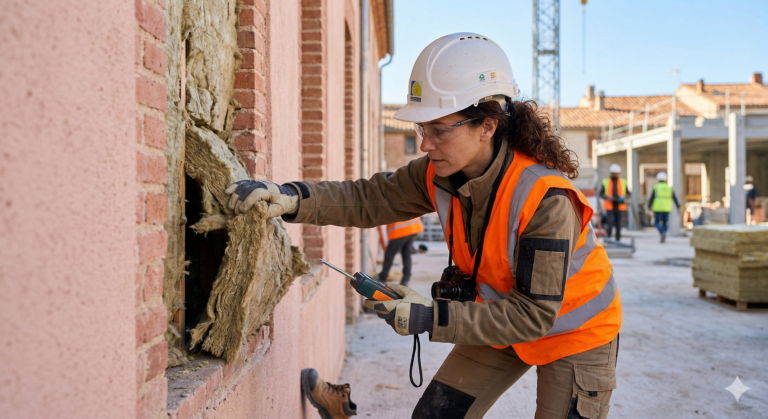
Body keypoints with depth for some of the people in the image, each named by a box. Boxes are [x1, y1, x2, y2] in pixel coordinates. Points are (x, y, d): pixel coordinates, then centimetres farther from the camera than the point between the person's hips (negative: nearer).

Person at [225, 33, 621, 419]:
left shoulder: (546, 199, -35)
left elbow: (534, 314, -31)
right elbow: (369, 200, -14)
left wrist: (432, 318, -35)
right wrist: (291, 197, -30)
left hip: (573, 333, -5)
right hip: (501, 318, 5)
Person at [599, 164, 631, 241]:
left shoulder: (623, 182, 9)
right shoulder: (605, 182, 4)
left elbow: (629, 193, 13)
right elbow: (601, 194, 6)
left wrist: (625, 198, -8)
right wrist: (608, 197, -13)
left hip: (619, 207, 2)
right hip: (610, 206, -2)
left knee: (618, 223, 0)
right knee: (611, 221, -16)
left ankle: (618, 239, 11)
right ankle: (608, 234, 9)